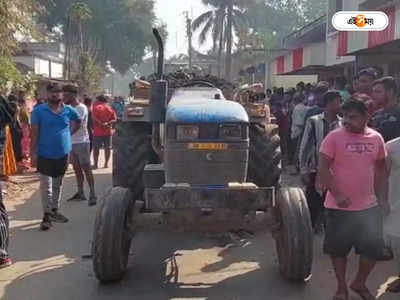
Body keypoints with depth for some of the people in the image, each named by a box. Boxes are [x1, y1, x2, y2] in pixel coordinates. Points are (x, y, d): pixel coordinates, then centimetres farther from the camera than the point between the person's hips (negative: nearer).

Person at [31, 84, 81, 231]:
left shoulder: (69, 110, 0)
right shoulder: (39, 110, -8)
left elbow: (78, 122, 21)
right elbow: (34, 132, -8)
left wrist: (69, 132, 6)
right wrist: (33, 153, -13)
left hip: (63, 154, 4)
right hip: (45, 154, -3)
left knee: (58, 185, 16)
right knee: (46, 186, -3)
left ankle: (55, 211, 30)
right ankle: (47, 215, 6)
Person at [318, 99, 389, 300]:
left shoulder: (376, 138, 2)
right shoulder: (334, 137, -10)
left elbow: (381, 171, 11)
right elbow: (323, 169, -11)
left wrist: (383, 199, 9)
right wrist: (337, 194, -20)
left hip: (369, 206, 4)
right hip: (339, 206, -3)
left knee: (373, 249, 11)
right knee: (338, 249, 9)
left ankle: (359, 283, 35)